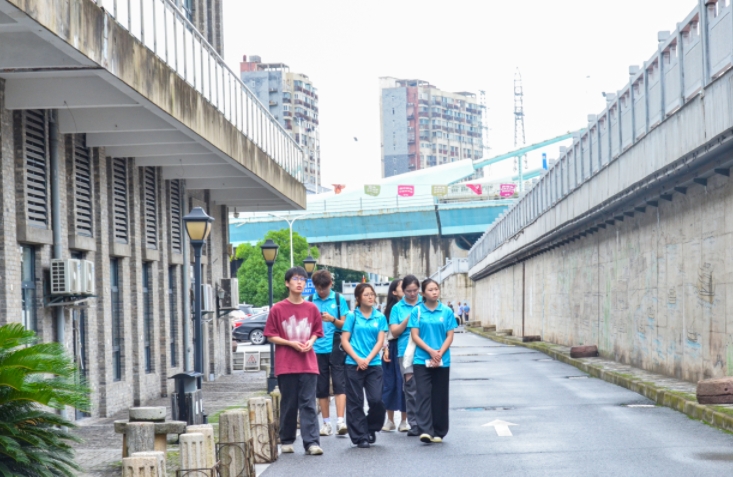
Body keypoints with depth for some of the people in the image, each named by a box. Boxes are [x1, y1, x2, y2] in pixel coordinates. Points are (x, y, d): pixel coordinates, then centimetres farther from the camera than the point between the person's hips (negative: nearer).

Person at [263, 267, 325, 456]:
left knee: (308, 404, -4)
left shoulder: (312, 309, 7)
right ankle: (286, 440, 16)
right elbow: (271, 336, 1)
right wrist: (291, 343, -12)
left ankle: (312, 442, -8)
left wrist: (310, 342, -6)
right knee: (288, 404, 5)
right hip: (286, 365, -1)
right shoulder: (278, 309, -1)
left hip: (308, 363, 1)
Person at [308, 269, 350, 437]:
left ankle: (340, 421, -14)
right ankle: (326, 423, 13)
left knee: (339, 384, -10)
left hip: (336, 348, -2)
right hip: (317, 349, 2)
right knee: (321, 388, 6)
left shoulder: (339, 299, 4)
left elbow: (344, 324, 4)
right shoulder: (310, 301, 7)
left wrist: (332, 319, -15)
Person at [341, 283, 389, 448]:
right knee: (355, 403, 1)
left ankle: (371, 429, 17)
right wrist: (358, 359, -11)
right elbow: (344, 340, -1)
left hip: (374, 364, 1)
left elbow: (380, 341, 3)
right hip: (354, 364, -1)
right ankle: (360, 436, 8)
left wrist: (368, 359, -10)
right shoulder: (352, 316, 2)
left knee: (376, 400, -7)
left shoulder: (380, 317, 7)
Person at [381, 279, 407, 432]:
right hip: (392, 347, 3)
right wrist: (385, 349, 3)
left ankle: (404, 421, 9)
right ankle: (390, 420, 16)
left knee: (404, 383, 0)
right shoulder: (389, 309, 11)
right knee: (389, 383, 6)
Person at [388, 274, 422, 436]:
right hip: (406, 351, 0)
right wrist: (408, 320, -9)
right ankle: (414, 423, 3)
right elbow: (395, 331, 3)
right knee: (411, 388, -2)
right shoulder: (398, 308, 10)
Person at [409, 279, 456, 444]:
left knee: (440, 396, 5)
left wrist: (440, 353, -11)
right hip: (422, 360, -1)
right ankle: (425, 430, -16)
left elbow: (450, 336, 3)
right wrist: (431, 351, -12)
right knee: (424, 394, -9)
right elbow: (415, 336, -2)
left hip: (442, 361, 1)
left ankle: (439, 432, 13)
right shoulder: (417, 311, 2)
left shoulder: (446, 312, 5)